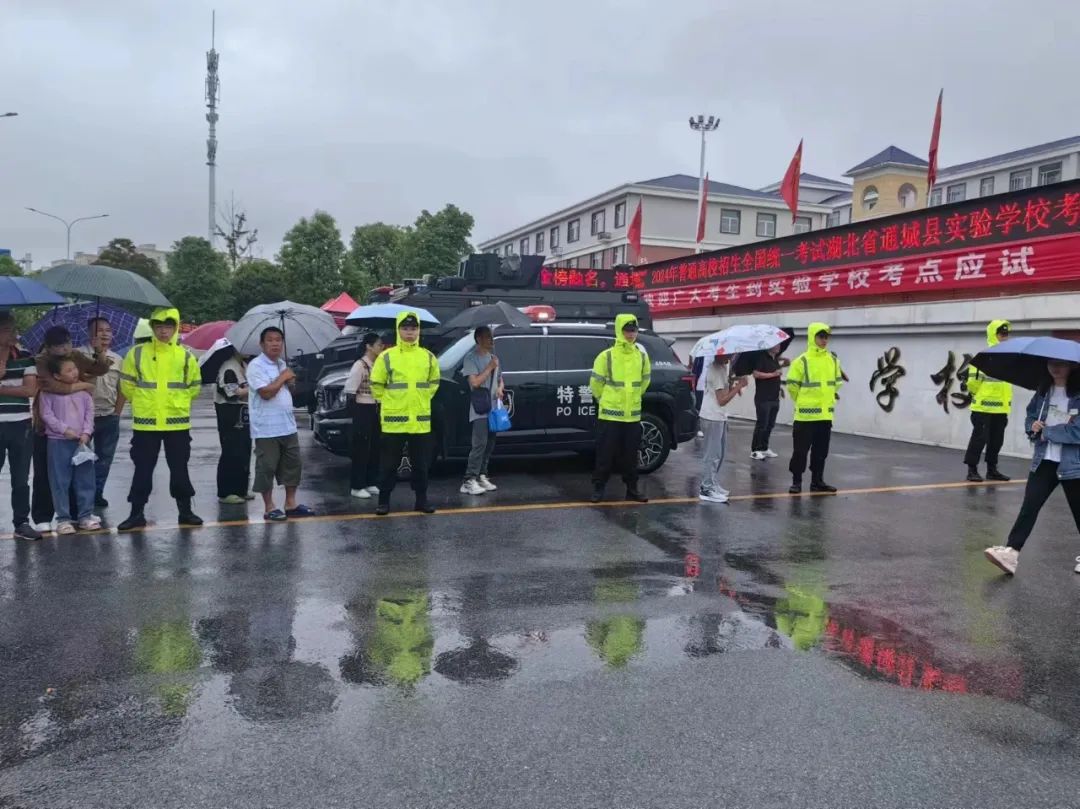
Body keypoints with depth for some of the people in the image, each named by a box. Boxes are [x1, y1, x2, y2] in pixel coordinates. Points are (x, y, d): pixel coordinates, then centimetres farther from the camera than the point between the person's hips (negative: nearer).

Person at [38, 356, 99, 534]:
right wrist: (65, 429, -14)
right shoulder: (49, 392, -2)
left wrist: (86, 433, -6)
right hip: (58, 441, -3)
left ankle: (86, 516, 16)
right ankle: (63, 519, 10)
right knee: (60, 481, 2)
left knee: (85, 479, 6)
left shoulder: (83, 391, 8)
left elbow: (89, 413, 6)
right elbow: (46, 414, -7)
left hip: (81, 441, 3)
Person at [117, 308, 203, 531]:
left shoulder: (185, 356, 3)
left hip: (177, 422, 1)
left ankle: (185, 511, 19)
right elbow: (127, 384, 7)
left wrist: (178, 403, 8)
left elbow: (194, 386, 13)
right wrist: (143, 402, 7)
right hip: (145, 423, -1)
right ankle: (137, 513, 14)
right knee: (143, 469, 5)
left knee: (179, 469, 9)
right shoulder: (137, 353, 0)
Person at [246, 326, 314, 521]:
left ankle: (291, 503, 22)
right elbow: (265, 393, -22)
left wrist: (291, 382, 0)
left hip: (288, 425, 8)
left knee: (293, 464, 11)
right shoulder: (256, 365, -11)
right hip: (266, 428, -8)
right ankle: (269, 507, 10)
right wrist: (283, 377, -12)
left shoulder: (282, 364, 14)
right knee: (267, 468, 1)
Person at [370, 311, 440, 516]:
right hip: (393, 421, -2)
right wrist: (389, 402, 6)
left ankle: (421, 500, 20)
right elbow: (376, 385, 5)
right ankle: (384, 500, 15)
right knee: (390, 464, 4)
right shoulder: (386, 357, -3)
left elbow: (433, 383, 19)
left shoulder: (428, 357, 5)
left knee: (421, 463, 9)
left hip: (421, 420, 3)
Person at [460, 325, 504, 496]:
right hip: (480, 410, -8)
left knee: (489, 445, 8)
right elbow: (475, 382, -16)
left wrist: (499, 389, 3)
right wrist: (490, 367, -13)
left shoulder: (493, 357, 18)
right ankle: (469, 481, -16)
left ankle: (482, 476, 16)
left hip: (494, 408, 8)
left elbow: (500, 379, 25)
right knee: (480, 444, -15)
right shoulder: (471, 358, -7)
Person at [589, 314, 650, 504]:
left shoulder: (642, 356, 4)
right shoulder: (606, 356, -9)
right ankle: (598, 488, 11)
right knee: (605, 454, 1)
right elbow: (595, 383, 0)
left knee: (630, 455, 10)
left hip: (633, 415, 4)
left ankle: (632, 489, 20)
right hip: (610, 415, -3)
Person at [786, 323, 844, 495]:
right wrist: (803, 402, 6)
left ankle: (817, 481, 22)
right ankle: (796, 481, 10)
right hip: (806, 414, -5)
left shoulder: (833, 360, 5)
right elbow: (792, 386, -5)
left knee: (821, 451, 12)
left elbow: (837, 382, 18)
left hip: (825, 414, 5)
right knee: (801, 450, 1)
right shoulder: (802, 361, -11)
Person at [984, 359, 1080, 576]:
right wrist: (1033, 427, -5)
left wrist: (1047, 432, -11)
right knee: (1029, 506, -5)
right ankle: (1011, 552, -11)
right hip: (1044, 461, 4)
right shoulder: (1043, 391, 6)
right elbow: (1031, 416, 16)